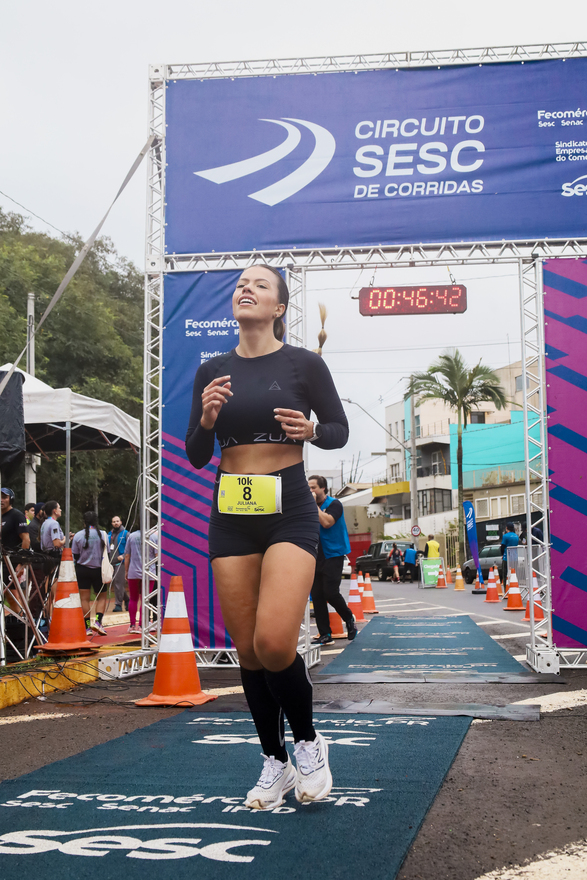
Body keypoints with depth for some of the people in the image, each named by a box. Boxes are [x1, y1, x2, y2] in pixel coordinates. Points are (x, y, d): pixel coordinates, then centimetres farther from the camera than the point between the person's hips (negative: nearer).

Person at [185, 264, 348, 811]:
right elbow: (195, 456, 9)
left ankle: (307, 741, 10)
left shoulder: (304, 364, -1)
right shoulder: (212, 372, 8)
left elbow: (340, 432, 8)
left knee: (274, 643, -19)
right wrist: (207, 419, -11)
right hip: (231, 514, 4)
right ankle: (275, 762, 25)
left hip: (289, 511, -4)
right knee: (248, 650, 6)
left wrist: (310, 430, -14)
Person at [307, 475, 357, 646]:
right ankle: (324, 635, 6)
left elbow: (327, 523, -21)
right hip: (316, 557, 6)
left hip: (333, 555, -6)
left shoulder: (334, 504, -5)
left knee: (331, 593, -13)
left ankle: (349, 618, 15)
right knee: (317, 596, 1)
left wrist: (314, 504, -16)